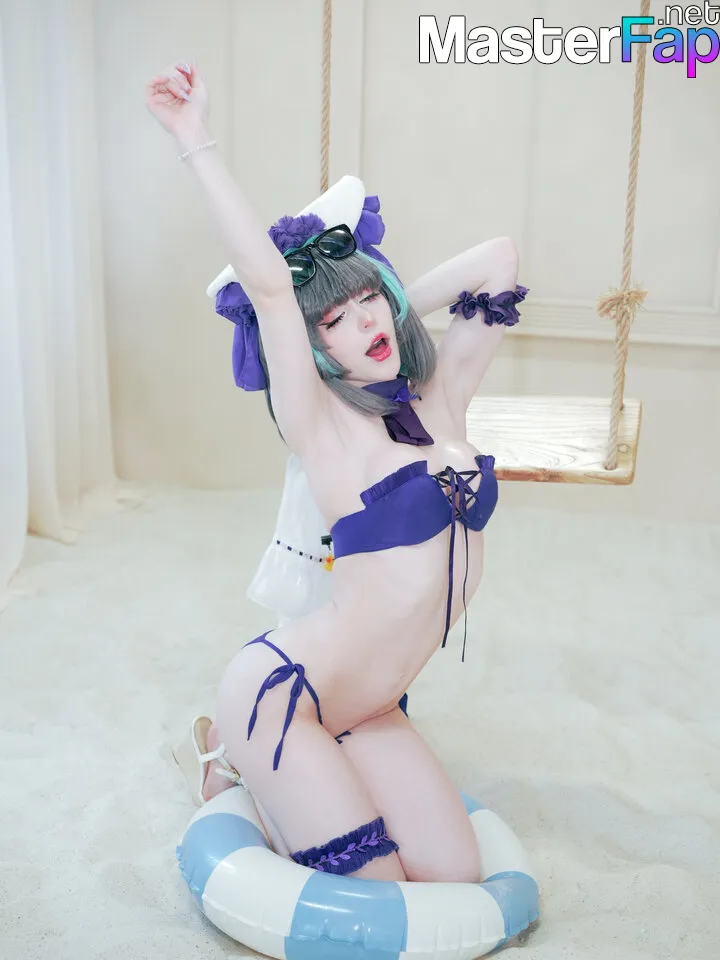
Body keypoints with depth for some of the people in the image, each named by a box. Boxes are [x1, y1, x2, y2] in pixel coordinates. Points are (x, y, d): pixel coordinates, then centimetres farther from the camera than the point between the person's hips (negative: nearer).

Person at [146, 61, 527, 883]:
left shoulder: (440, 400, 3)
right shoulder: (324, 429, -13)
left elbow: (499, 259, 8)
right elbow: (265, 281, -25)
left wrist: (397, 308, 10)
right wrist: (195, 143, -25)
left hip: (368, 713, 7)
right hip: (278, 693, -6)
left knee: (457, 878, 1)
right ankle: (239, 765, 18)